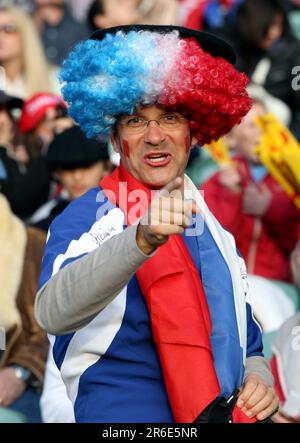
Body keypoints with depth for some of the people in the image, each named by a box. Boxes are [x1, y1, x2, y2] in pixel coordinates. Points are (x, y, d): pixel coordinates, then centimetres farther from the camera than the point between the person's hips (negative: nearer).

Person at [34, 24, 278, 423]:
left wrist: (259, 379, -2)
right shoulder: (84, 218, -10)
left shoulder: (218, 233, 11)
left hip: (231, 414, 6)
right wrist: (142, 239, -44)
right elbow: (53, 313, -31)